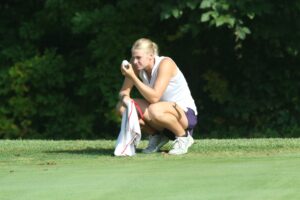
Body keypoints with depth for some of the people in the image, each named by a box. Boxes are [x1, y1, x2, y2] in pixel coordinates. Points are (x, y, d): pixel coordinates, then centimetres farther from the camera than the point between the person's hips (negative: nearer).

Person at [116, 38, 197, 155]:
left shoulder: (165, 64, -24)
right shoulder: (137, 65, -6)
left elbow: (154, 97, -32)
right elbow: (123, 92, -2)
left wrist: (133, 77, -34)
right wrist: (125, 98, -25)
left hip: (186, 114, -7)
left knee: (155, 110, -39)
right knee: (121, 107, -12)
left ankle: (183, 137, -11)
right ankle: (156, 136, 6)